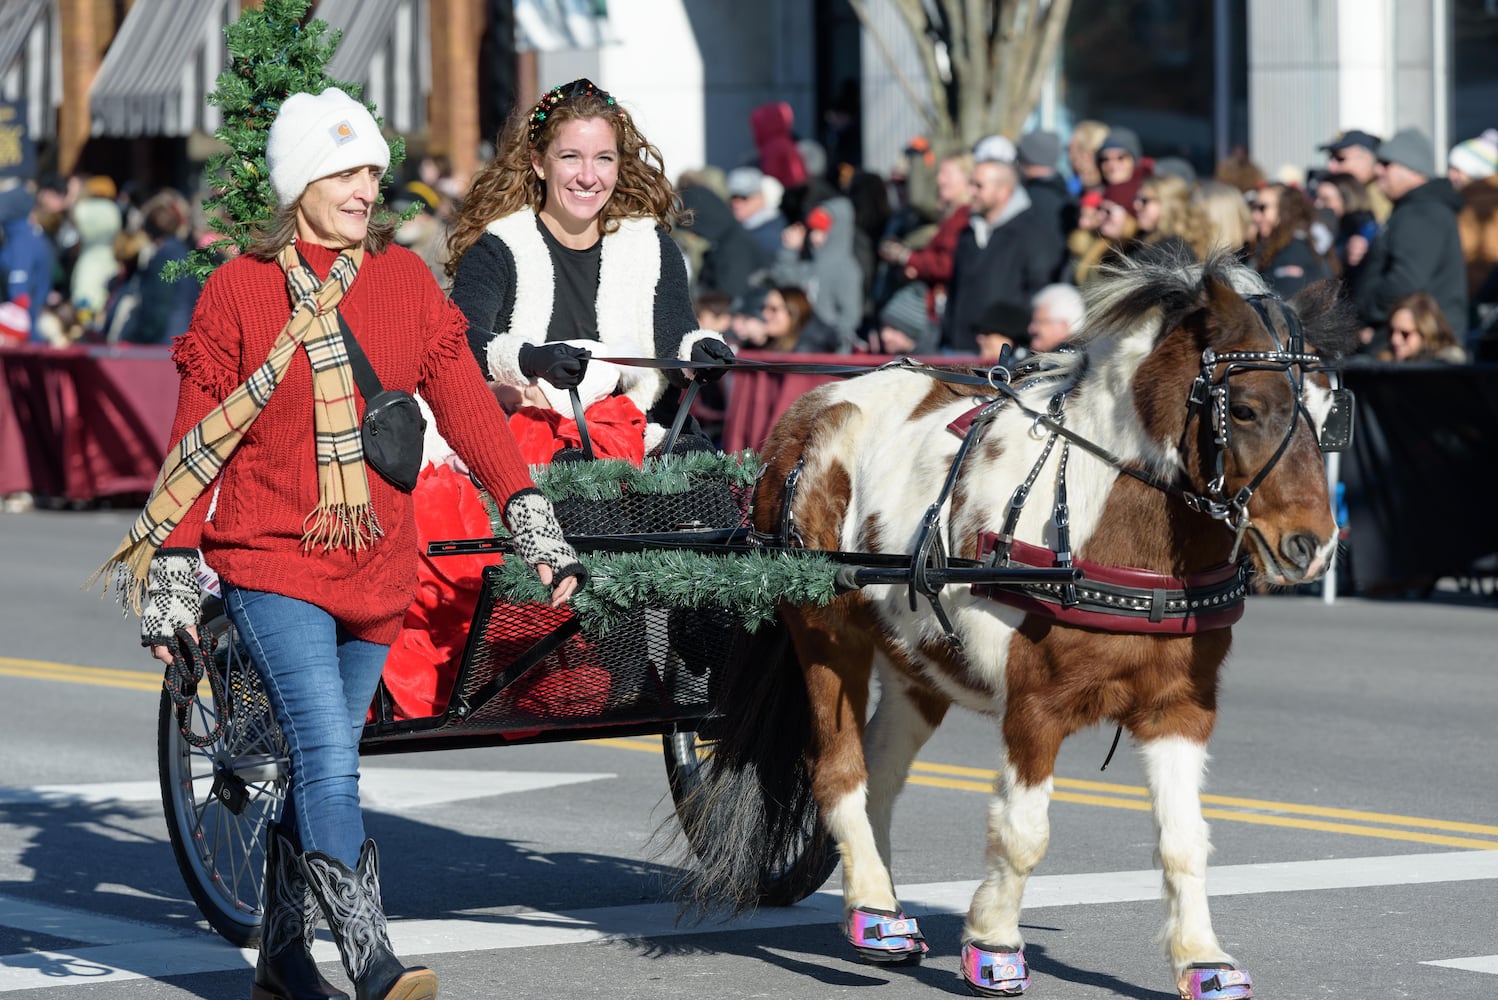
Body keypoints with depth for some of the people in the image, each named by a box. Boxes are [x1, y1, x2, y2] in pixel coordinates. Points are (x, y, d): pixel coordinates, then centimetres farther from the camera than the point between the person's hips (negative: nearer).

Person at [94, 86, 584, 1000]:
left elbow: (464, 400, 4)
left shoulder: (404, 278, 7)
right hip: (269, 558, -4)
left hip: (375, 563, 4)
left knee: (325, 762, 11)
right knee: (330, 762, -17)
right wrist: (172, 572, -1)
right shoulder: (239, 290, -1)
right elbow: (196, 445, 2)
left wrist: (530, 514, -5)